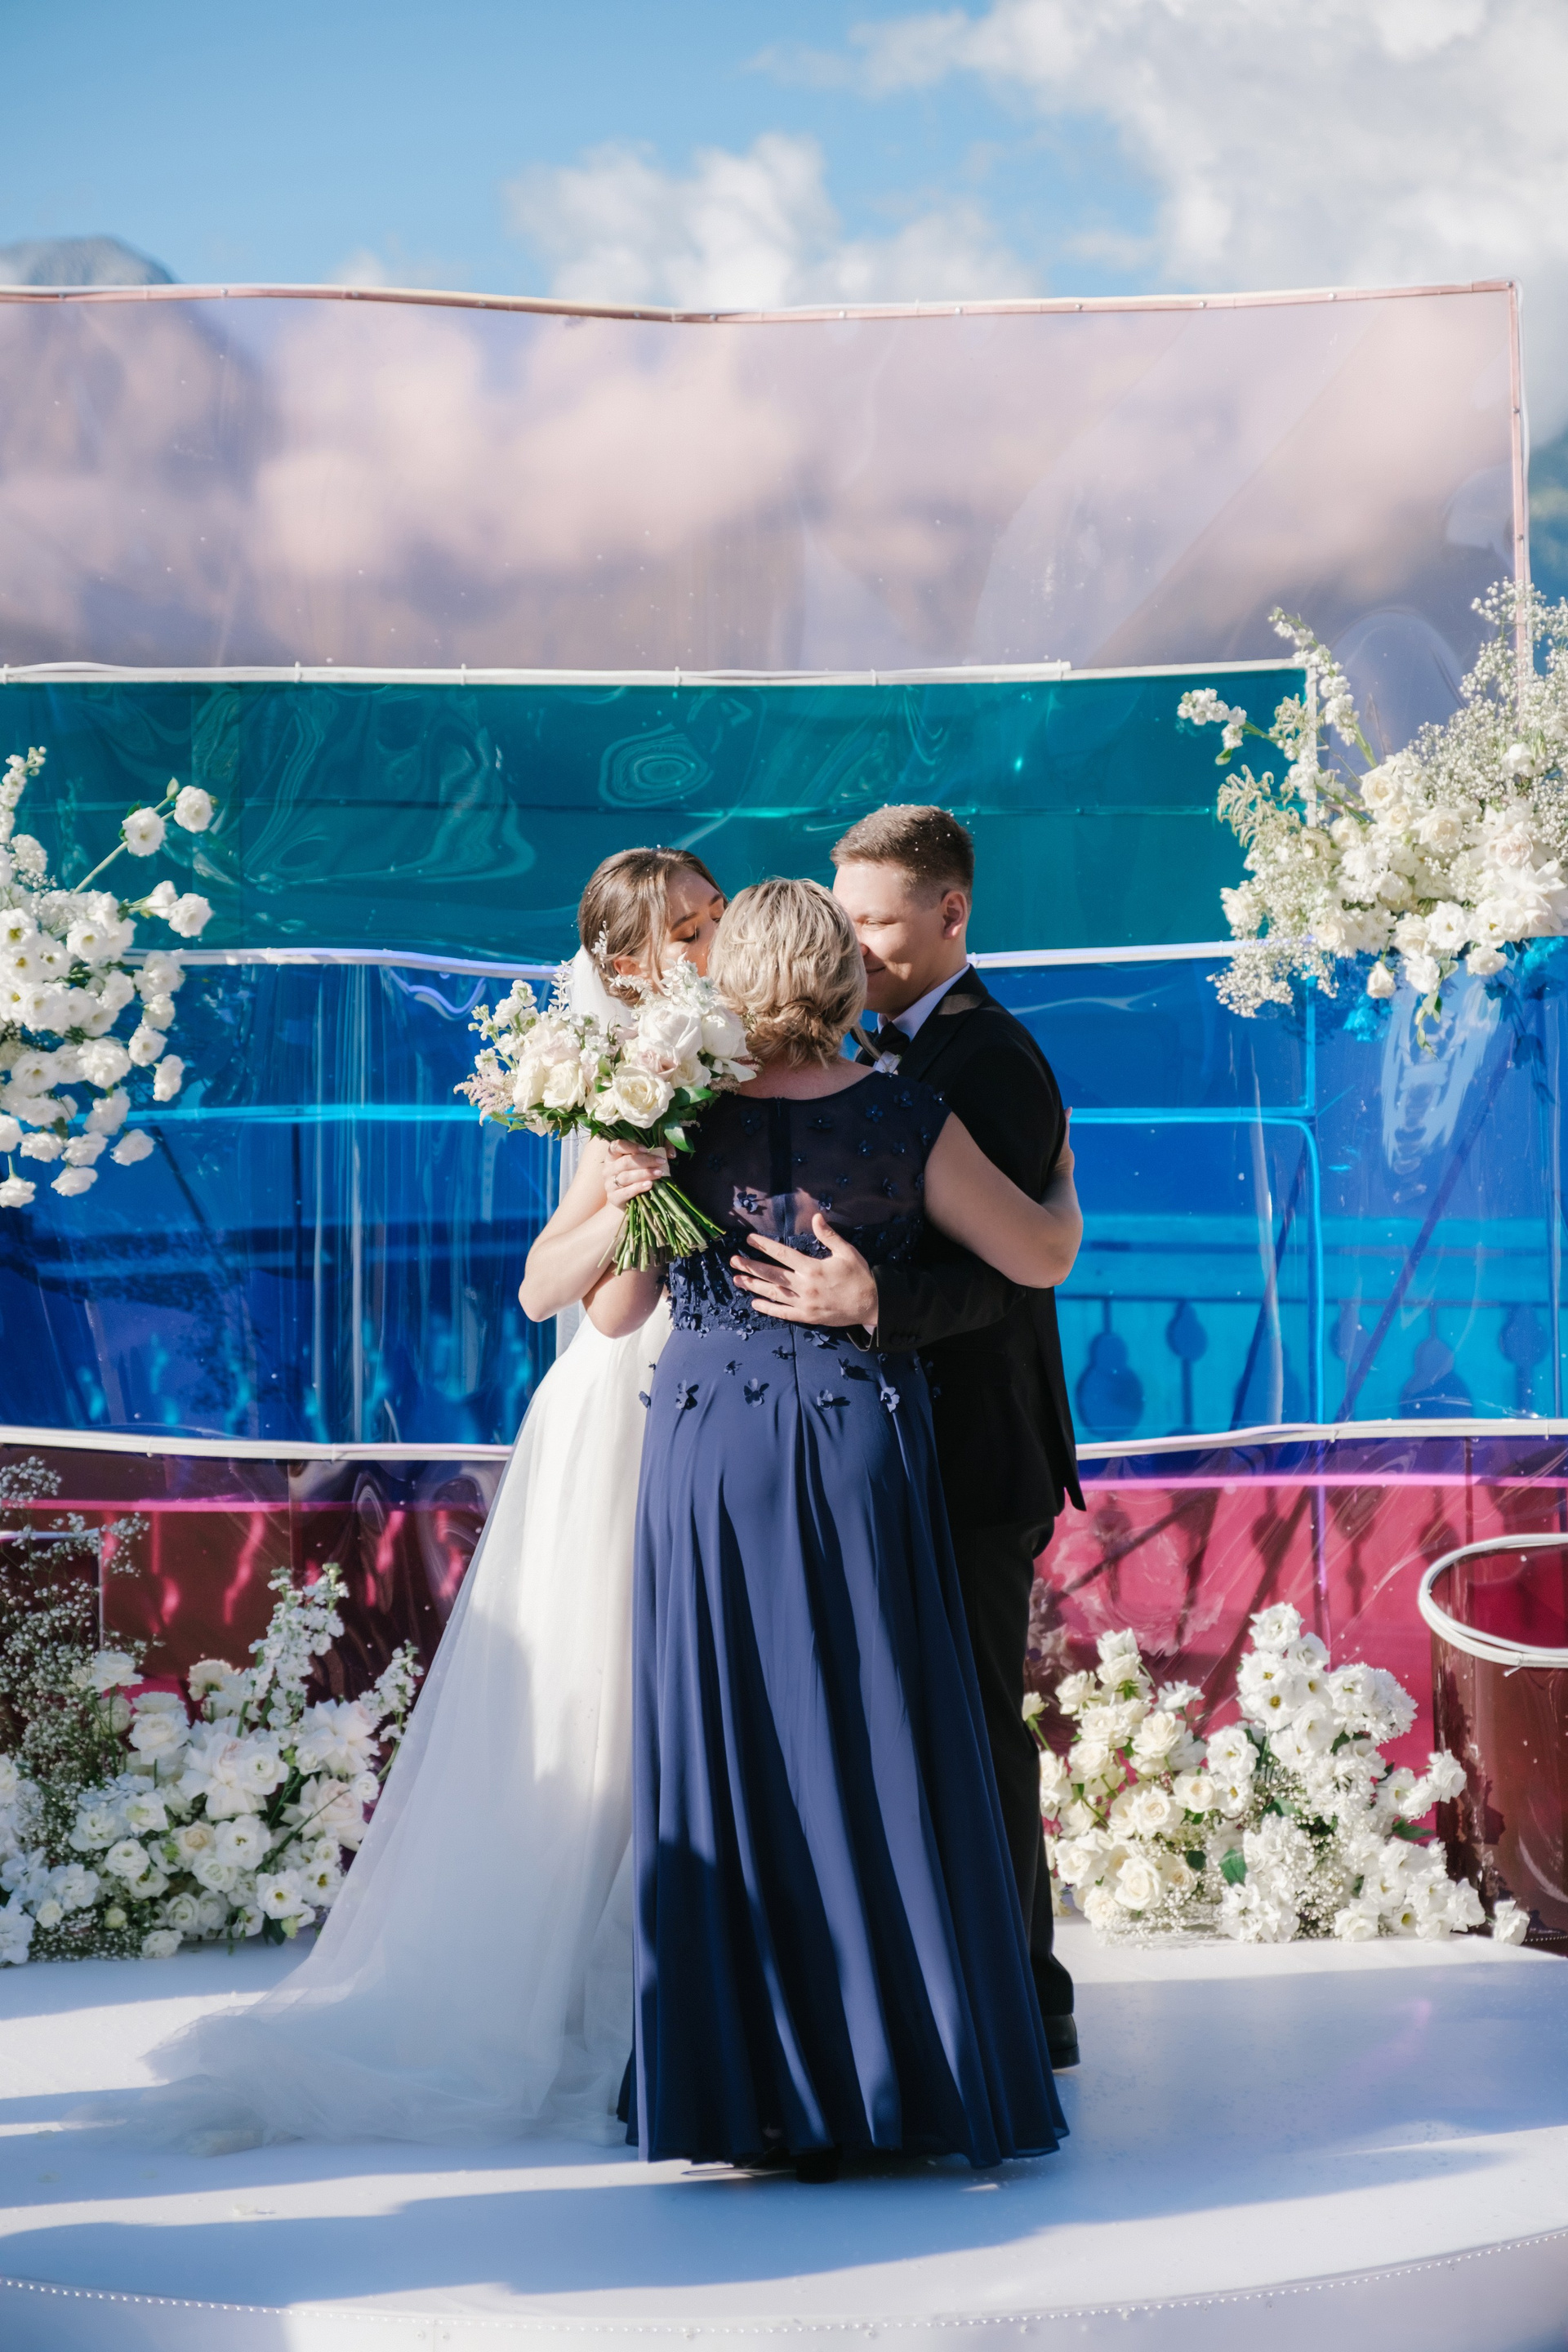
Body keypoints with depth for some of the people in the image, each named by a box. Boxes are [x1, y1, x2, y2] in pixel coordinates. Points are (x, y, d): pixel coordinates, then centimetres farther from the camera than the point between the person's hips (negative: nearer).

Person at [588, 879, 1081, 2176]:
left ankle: (755, 2091, 7)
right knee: (882, 1760, 7)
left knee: (728, 1761, 6)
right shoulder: (904, 1119, -5)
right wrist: (1062, 1177, 23)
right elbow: (1044, 1255, 3)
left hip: (709, 1460, 0)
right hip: (863, 1451, 0)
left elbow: (612, 1312, 3)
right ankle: (903, 2071, 10)